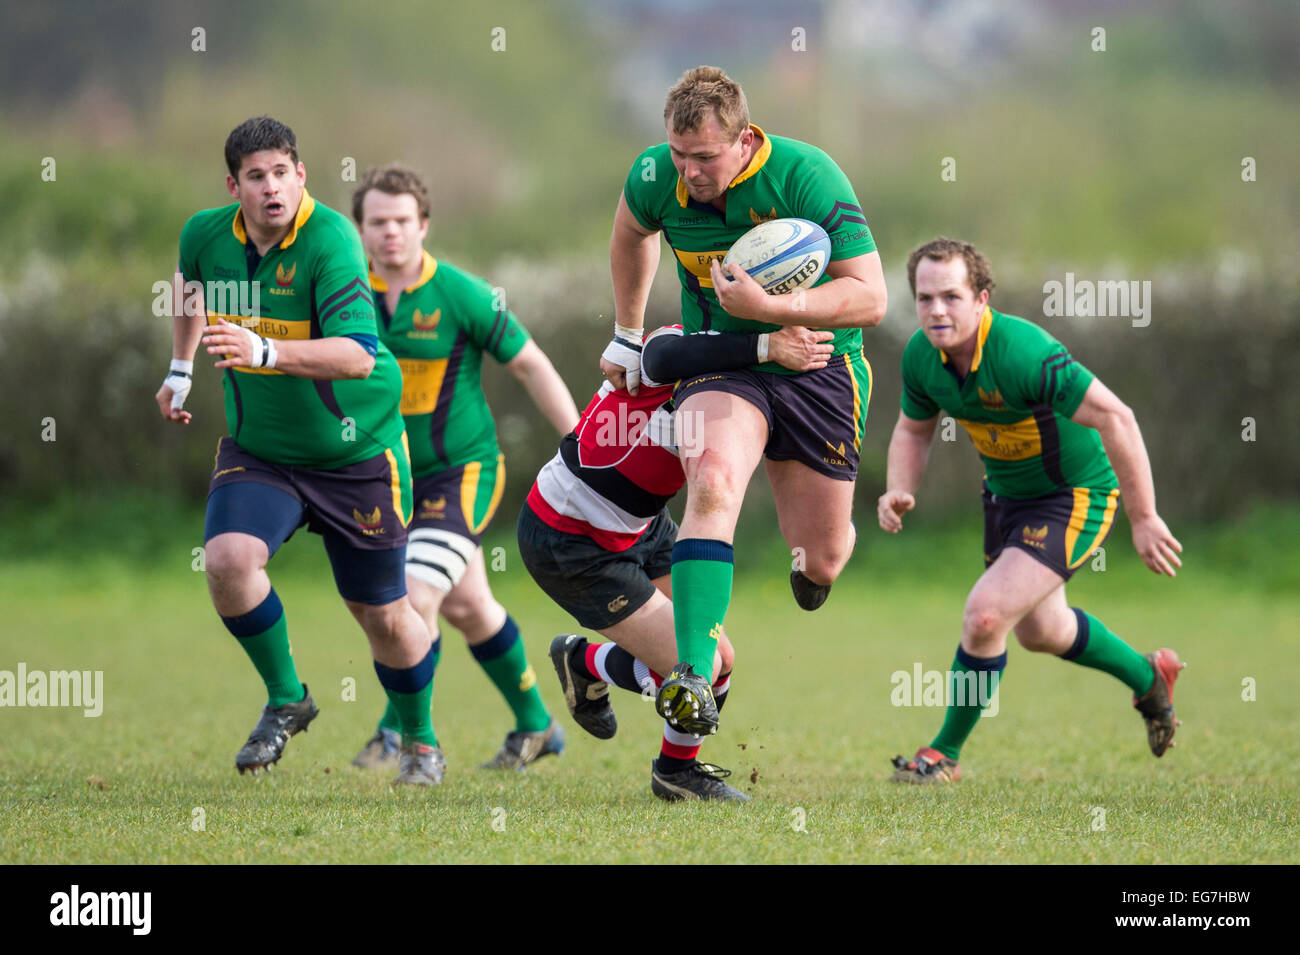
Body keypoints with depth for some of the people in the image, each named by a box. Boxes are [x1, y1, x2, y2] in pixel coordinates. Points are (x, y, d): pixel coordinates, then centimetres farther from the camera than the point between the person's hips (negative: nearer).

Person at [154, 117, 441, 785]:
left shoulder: (329, 241, -26)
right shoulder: (206, 236, -8)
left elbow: (357, 355, -38)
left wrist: (265, 351, -49)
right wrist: (180, 371, 22)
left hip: (355, 451, -4)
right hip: (257, 450, 4)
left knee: (381, 614, 6)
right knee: (227, 559, -22)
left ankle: (419, 737, 34)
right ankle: (285, 700, 1)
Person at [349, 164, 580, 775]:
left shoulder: (460, 294, -17)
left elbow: (530, 365, -10)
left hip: (462, 471, -5)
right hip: (395, 474, 5)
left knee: (415, 597, -20)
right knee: (466, 606, 17)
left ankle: (401, 732, -5)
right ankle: (535, 726, 34)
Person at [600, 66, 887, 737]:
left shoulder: (806, 176, -23)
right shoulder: (656, 177, -10)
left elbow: (869, 298, -23)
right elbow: (633, 230, 17)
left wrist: (768, 308, -34)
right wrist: (627, 334, 23)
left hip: (817, 363, -1)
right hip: (720, 362, 1)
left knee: (819, 563, 4)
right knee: (713, 482, -32)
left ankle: (823, 544, 47)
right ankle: (693, 677, -42)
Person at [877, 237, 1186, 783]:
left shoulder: (1022, 353, -35)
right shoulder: (921, 357, -12)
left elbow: (1115, 419, -32)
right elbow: (913, 431, 8)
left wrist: (1144, 520, -29)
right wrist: (899, 492, -12)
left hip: (1076, 496, -8)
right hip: (1009, 495, 8)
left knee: (984, 614, -21)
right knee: (1040, 631, 26)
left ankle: (947, 752, 0)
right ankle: (1148, 678, 54)